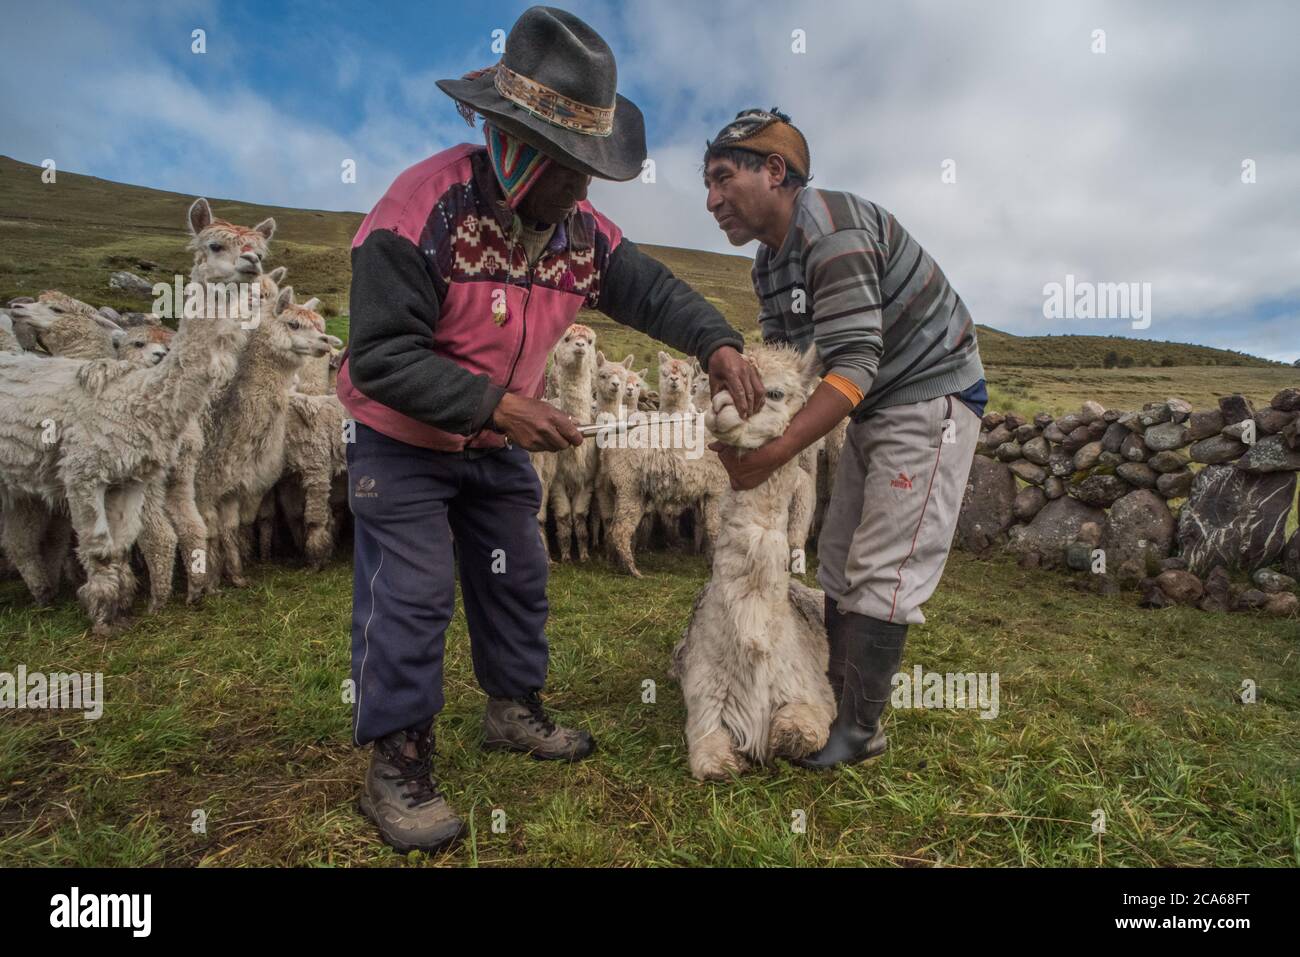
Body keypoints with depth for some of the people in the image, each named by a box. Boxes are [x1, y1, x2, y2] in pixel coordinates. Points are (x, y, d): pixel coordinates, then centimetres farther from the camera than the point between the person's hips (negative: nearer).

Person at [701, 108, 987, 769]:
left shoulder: (831, 229, -23)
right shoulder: (768, 261, 7)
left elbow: (854, 365, -30)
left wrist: (774, 454, -35)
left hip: (931, 399, -9)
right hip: (874, 411, 10)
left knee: (882, 573, -8)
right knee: (837, 561, 11)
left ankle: (861, 728, 6)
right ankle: (835, 696, 24)